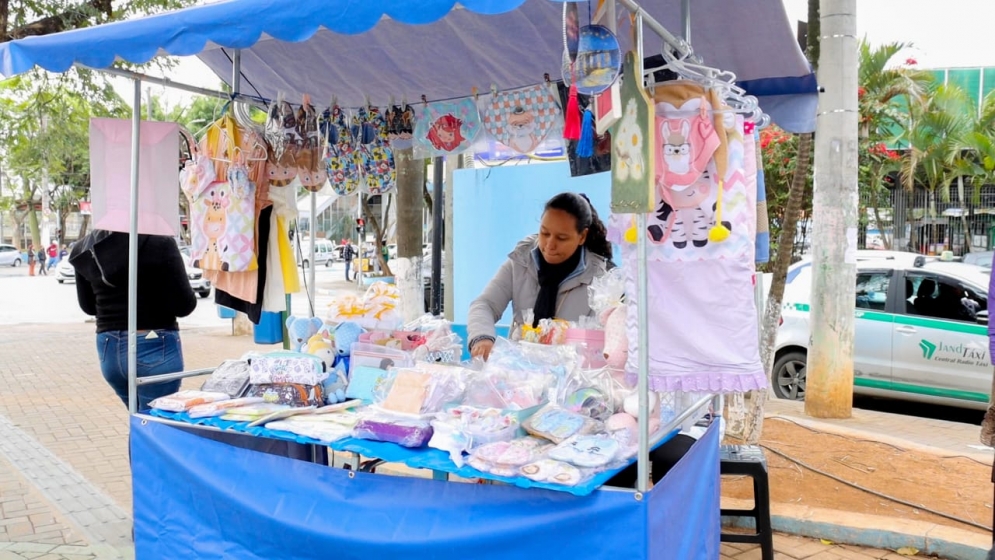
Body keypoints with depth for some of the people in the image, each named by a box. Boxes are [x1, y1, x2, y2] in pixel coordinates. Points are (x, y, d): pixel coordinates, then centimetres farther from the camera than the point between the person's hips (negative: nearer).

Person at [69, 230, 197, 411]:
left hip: (109, 350, 6)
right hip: (155, 348, -6)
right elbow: (184, 305, -13)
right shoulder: (158, 242, -17)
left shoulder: (86, 247, 2)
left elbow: (88, 306, 14)